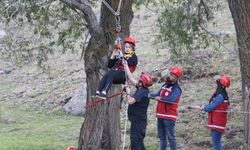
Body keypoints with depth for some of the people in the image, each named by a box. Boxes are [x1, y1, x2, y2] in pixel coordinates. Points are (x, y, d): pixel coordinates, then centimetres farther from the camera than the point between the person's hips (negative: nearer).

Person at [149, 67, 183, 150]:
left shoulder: (176, 89, -14)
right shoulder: (164, 85, 13)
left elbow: (172, 99, -30)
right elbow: (158, 95, 24)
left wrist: (160, 98, -17)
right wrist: (147, 94, 14)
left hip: (169, 117, -8)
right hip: (160, 116, 8)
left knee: (170, 137, -7)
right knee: (162, 137, 15)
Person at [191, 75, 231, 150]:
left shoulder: (220, 96, -20)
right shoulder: (222, 95, 12)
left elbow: (211, 107, -18)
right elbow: (211, 105, 13)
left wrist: (201, 107, -3)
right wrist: (202, 106, 2)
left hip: (217, 123, -10)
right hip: (216, 123, 10)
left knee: (216, 142, -9)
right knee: (217, 142, 15)